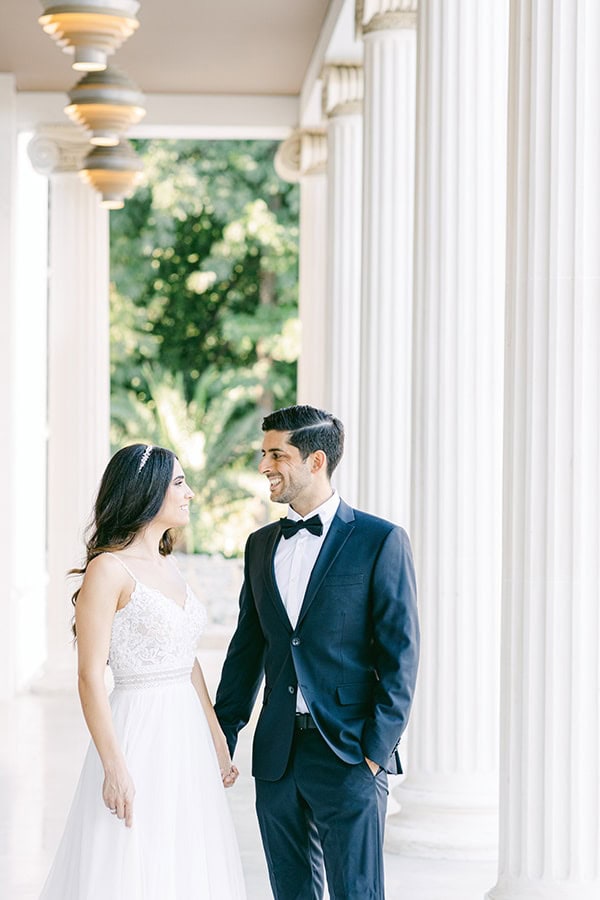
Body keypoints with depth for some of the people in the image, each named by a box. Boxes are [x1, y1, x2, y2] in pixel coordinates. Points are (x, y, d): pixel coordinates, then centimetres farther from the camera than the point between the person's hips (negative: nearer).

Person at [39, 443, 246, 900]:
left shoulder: (169, 567, 12)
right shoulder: (108, 569, -12)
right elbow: (90, 677, -15)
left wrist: (218, 742, 15)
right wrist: (114, 768, -19)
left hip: (187, 737, 8)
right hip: (139, 735, -8)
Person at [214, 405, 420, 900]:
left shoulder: (380, 541, -4)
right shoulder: (261, 544, 13)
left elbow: (400, 653, -7)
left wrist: (377, 748, -12)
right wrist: (223, 738, 13)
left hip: (349, 754, -6)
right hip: (276, 755, 6)